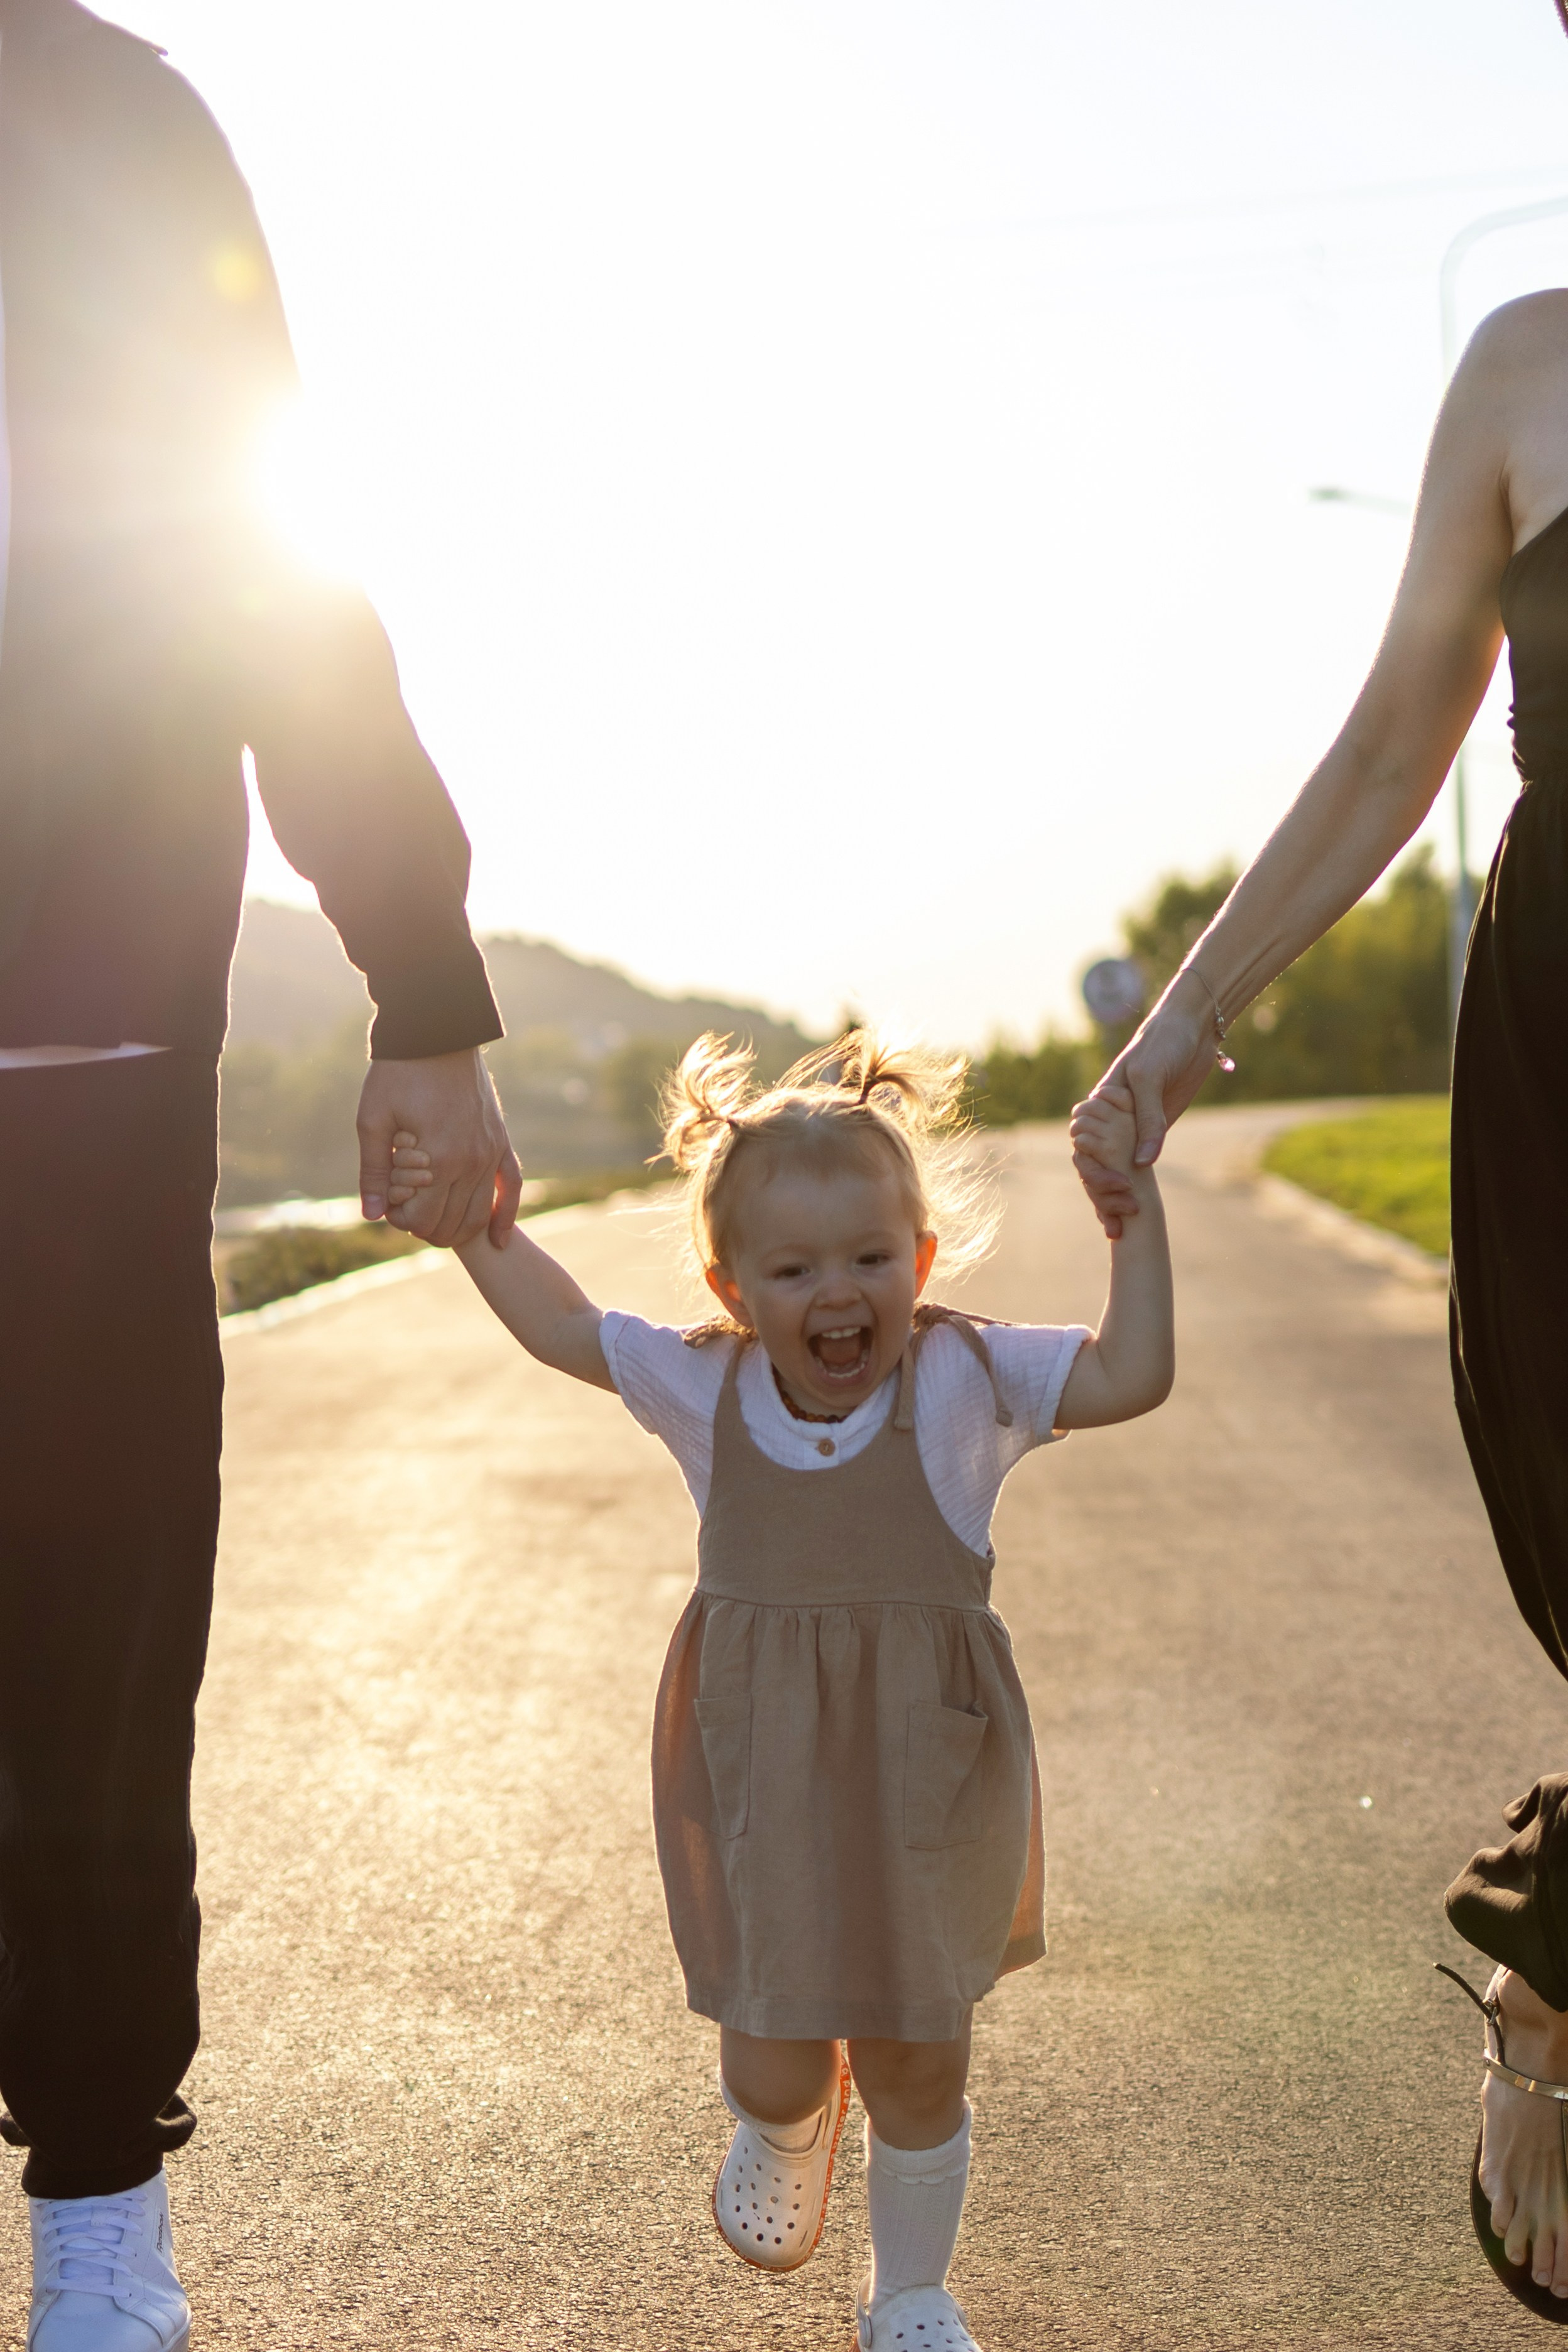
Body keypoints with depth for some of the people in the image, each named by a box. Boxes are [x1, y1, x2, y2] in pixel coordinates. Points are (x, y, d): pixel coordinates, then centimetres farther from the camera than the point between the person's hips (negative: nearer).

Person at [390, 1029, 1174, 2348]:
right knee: (773, 2060, 5)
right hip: (763, 1785, 1)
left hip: (926, 1784, -1)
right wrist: (472, 1220, 8)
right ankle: (784, 2128, 45)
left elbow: (1131, 1375, -17)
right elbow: (564, 1327, 12)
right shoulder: (707, 1390, -2)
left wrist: (1135, 1208, -21)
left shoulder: (963, 1380, -8)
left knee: (920, 2068, 11)